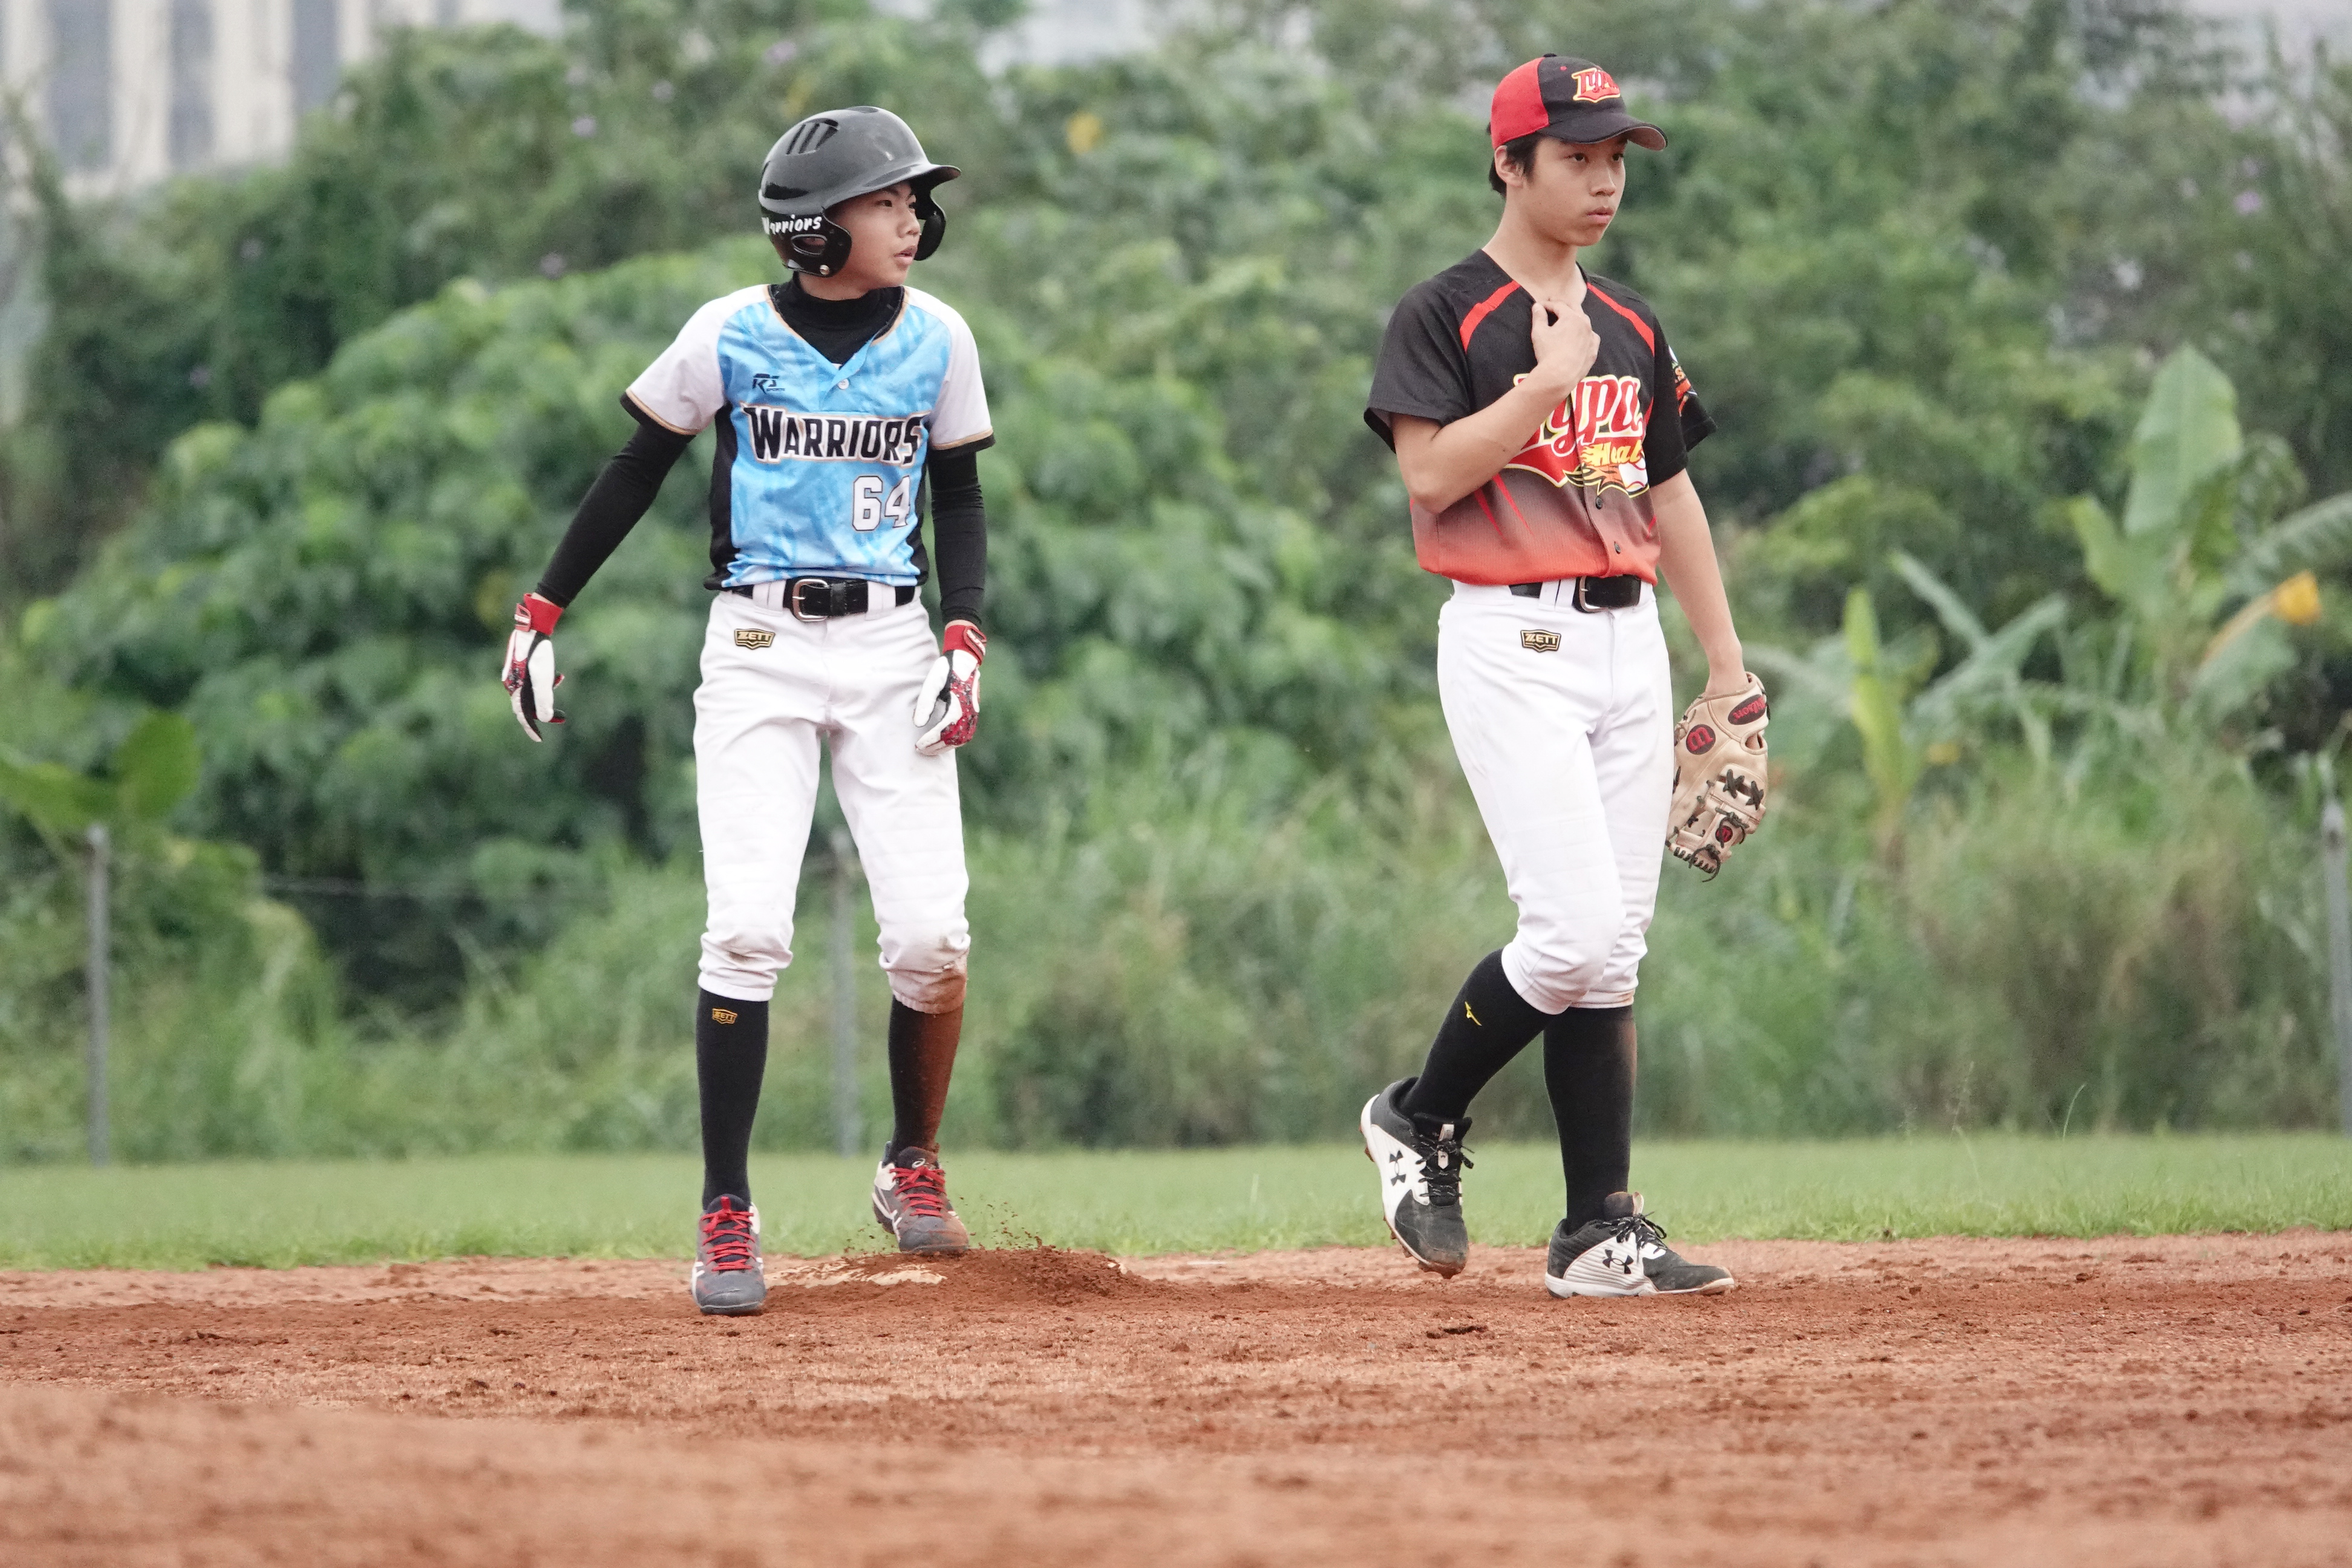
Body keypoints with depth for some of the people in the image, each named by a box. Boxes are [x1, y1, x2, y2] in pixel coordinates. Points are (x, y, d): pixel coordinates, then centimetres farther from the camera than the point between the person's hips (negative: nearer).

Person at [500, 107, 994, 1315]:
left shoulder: (937, 341, 3)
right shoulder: (734, 336, -5)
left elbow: (958, 501, 13)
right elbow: (638, 470, 5)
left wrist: (965, 637, -2)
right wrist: (542, 613, 3)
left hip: (891, 645, 2)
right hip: (758, 648, -2)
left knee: (931, 938, -7)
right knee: (748, 931, -14)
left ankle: (913, 1168, 18)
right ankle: (726, 1215, -5)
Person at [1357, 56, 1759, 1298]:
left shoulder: (1630, 328, 17)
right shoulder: (1446, 316, -3)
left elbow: (1670, 494, 21)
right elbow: (1431, 473, -16)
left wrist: (1727, 661, 16)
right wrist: (1549, 381, -15)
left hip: (1630, 641, 7)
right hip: (1512, 644, -7)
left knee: (1610, 951, 3)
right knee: (1574, 932, -16)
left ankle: (1601, 1232, 2)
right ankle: (1421, 1120, 6)